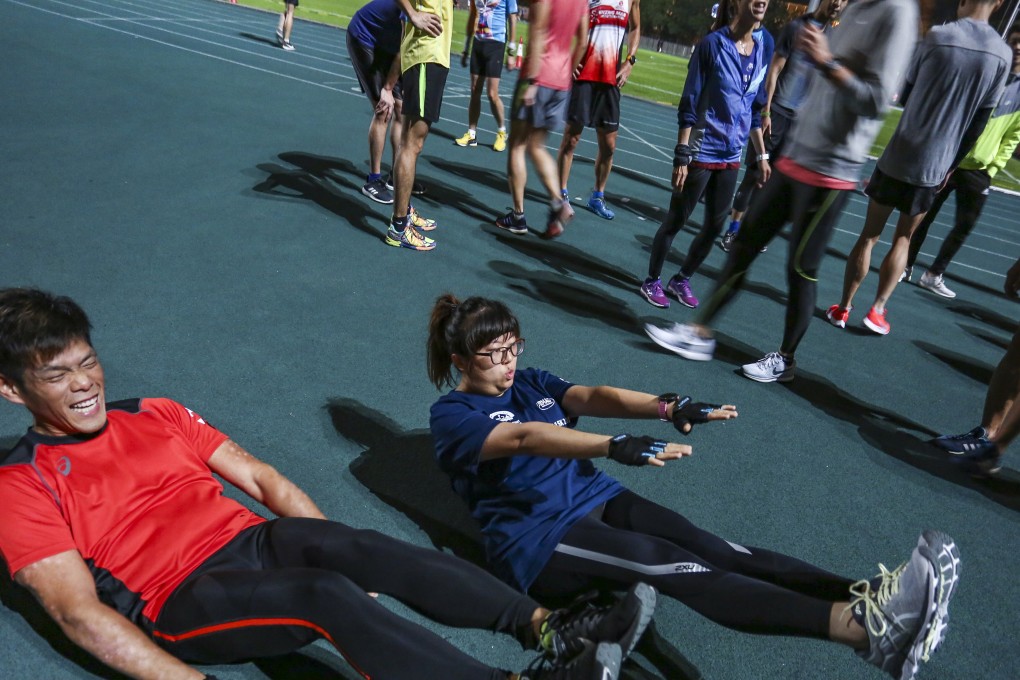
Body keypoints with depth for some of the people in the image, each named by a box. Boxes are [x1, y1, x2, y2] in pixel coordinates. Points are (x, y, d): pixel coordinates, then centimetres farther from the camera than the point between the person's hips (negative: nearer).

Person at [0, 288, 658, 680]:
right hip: (183, 603, -4)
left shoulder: (155, 413, 15)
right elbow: (79, 610, -9)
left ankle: (548, 627, -30)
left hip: (254, 539, 5)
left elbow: (259, 475, 12)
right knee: (326, 595, -32)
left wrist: (334, 552, 1)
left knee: (360, 546, -26)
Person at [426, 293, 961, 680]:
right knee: (672, 565, -27)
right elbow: (525, 437, -25)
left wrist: (666, 408, -21)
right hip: (538, 540, -6)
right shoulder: (451, 415, -5)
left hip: (597, 499, 7)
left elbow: (592, 396, -2)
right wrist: (614, 447, -40)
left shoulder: (528, 382, 16)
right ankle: (864, 627, -39)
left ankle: (868, 599, -30)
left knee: (712, 550, -17)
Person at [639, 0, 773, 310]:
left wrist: (761, 155, 12)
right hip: (701, 152, -6)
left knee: (715, 226, 11)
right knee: (675, 220, 5)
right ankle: (652, 282, 22)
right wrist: (682, 155, -15)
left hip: (731, 156, 6)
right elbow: (689, 104, -11)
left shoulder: (764, 46, 6)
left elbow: (756, 109, 13)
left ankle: (682, 280, 29)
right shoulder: (713, 43, -11)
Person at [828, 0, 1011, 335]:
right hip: (933, 168, 2)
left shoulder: (937, 36, -7)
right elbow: (978, 124, 4)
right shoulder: (1002, 55, -1)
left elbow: (905, 96, 4)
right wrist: (951, 165, 15)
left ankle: (843, 308, 13)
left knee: (869, 235, 9)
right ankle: (877, 310, 12)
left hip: (897, 157, -2)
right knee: (902, 239, 17)